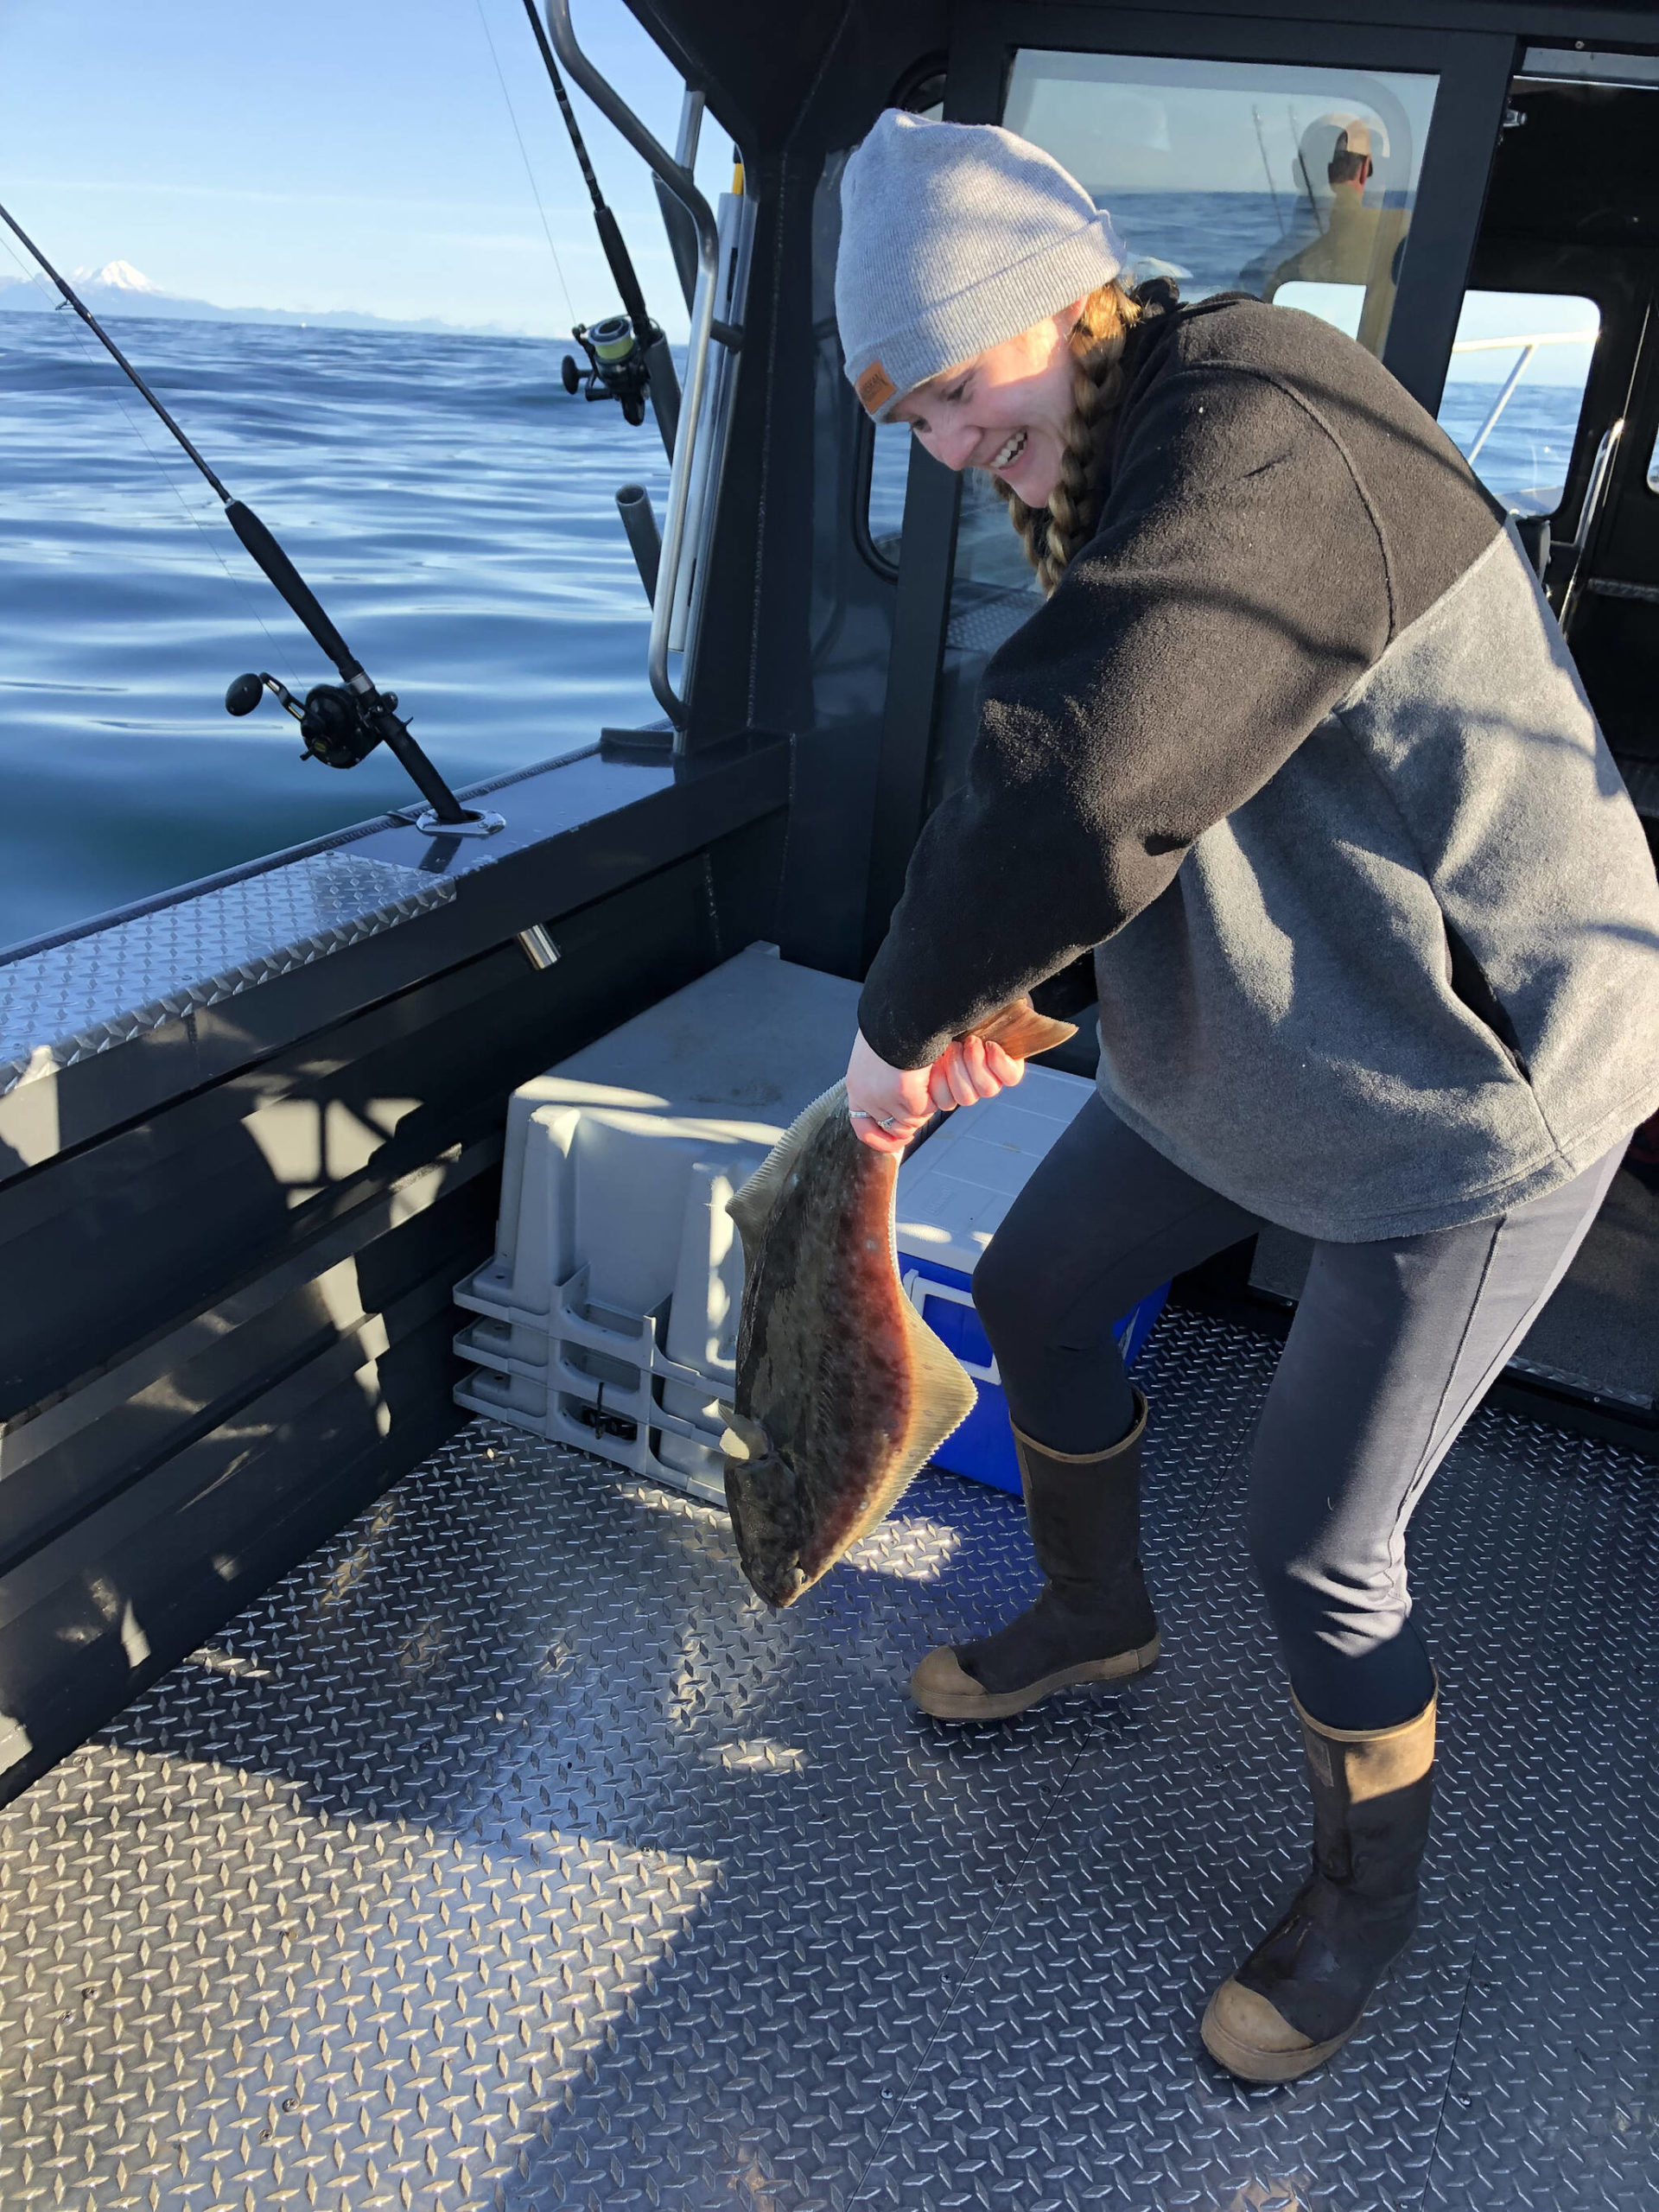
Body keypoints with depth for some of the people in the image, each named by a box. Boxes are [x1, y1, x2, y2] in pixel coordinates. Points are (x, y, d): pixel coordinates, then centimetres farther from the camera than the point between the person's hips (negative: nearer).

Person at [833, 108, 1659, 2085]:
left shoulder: (1262, 444, -28)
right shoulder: (1116, 468, 6)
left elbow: (1075, 783, -39)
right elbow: (1054, 768, 9)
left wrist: (900, 1021, -24)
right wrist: (969, 989, -6)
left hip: (1463, 1099, -9)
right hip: (1236, 1041, 10)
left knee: (1314, 1546, -1)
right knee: (1034, 1292, 19)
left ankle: (1366, 1891, 31)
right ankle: (1093, 1619, 47)